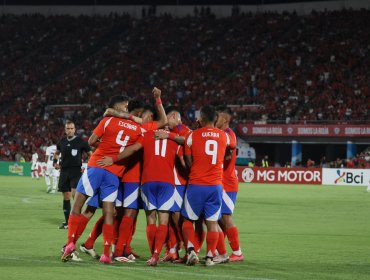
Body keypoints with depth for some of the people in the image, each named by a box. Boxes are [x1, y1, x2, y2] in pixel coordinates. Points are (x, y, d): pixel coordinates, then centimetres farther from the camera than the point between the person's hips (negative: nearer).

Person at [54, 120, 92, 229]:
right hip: (64, 171, 5)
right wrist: (55, 162, 11)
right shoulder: (62, 141, 10)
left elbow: (90, 154, 3)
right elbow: (57, 153, 28)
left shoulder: (80, 141, -3)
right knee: (66, 197, 8)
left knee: (75, 194, -21)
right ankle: (67, 222, 15)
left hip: (76, 171, -5)